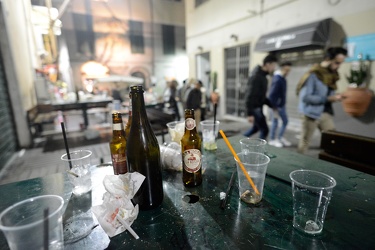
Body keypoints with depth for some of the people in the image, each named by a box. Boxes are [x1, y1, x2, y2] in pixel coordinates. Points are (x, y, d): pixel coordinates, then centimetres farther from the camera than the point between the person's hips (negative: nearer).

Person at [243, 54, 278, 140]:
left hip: (258, 107, 10)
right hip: (255, 108, -10)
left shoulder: (263, 76, 12)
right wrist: (250, 114, -24)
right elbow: (249, 96, -22)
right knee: (264, 130, -2)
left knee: (256, 128, 20)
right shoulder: (255, 77, -18)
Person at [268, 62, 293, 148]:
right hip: (276, 106, -9)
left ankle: (280, 137, 31)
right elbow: (272, 95, -24)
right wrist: (274, 109, -23)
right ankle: (272, 140, 19)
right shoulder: (277, 79, -21)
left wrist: (283, 103, 14)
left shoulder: (282, 78, 8)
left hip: (282, 105, 9)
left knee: (285, 121, 16)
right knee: (275, 123, 2)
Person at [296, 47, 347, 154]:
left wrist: (334, 97, -2)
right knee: (305, 141, 5)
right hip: (311, 113, -7)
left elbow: (327, 94, 18)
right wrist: (328, 98, -22)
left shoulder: (331, 74, 10)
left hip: (326, 113, 8)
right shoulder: (313, 75, -15)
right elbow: (305, 97, -23)